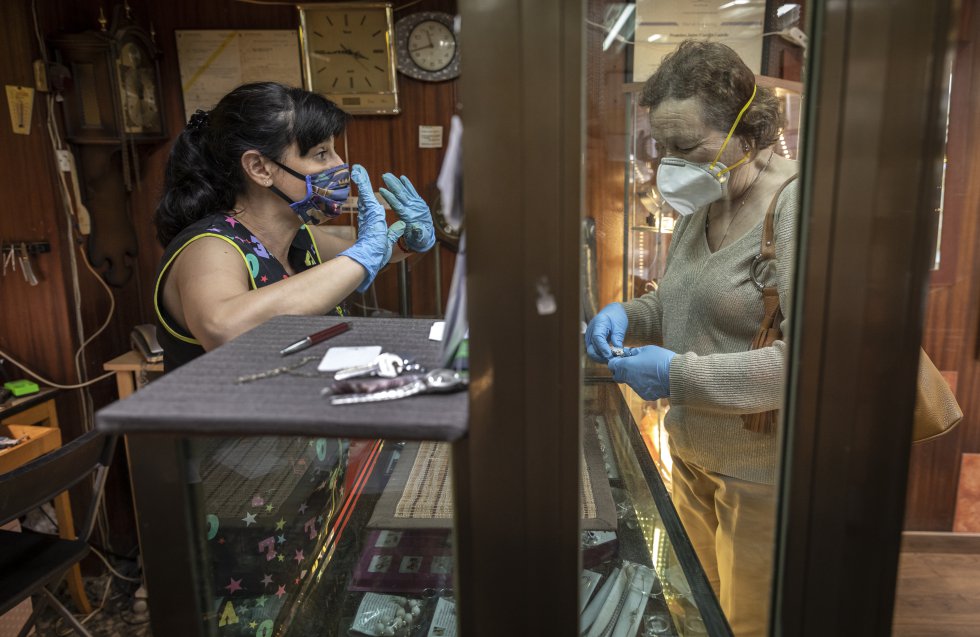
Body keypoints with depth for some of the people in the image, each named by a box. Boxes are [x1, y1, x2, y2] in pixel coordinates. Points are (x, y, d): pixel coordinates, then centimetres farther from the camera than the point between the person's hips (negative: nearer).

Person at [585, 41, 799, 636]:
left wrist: (678, 375, -25)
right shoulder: (702, 207, 6)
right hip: (692, 455, 7)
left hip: (761, 474, -7)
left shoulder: (800, 210, -20)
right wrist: (627, 314, -4)